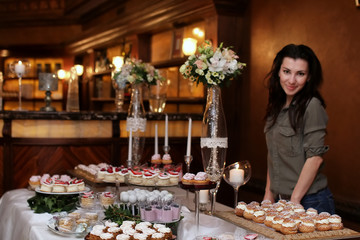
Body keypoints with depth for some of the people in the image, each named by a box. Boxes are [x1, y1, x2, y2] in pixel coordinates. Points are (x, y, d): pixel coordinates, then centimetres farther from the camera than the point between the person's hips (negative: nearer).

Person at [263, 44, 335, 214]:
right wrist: (269, 194, 9)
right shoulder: (276, 107, 9)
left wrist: (294, 200, -15)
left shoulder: (312, 106, -13)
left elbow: (315, 157, -17)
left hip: (309, 201, -6)